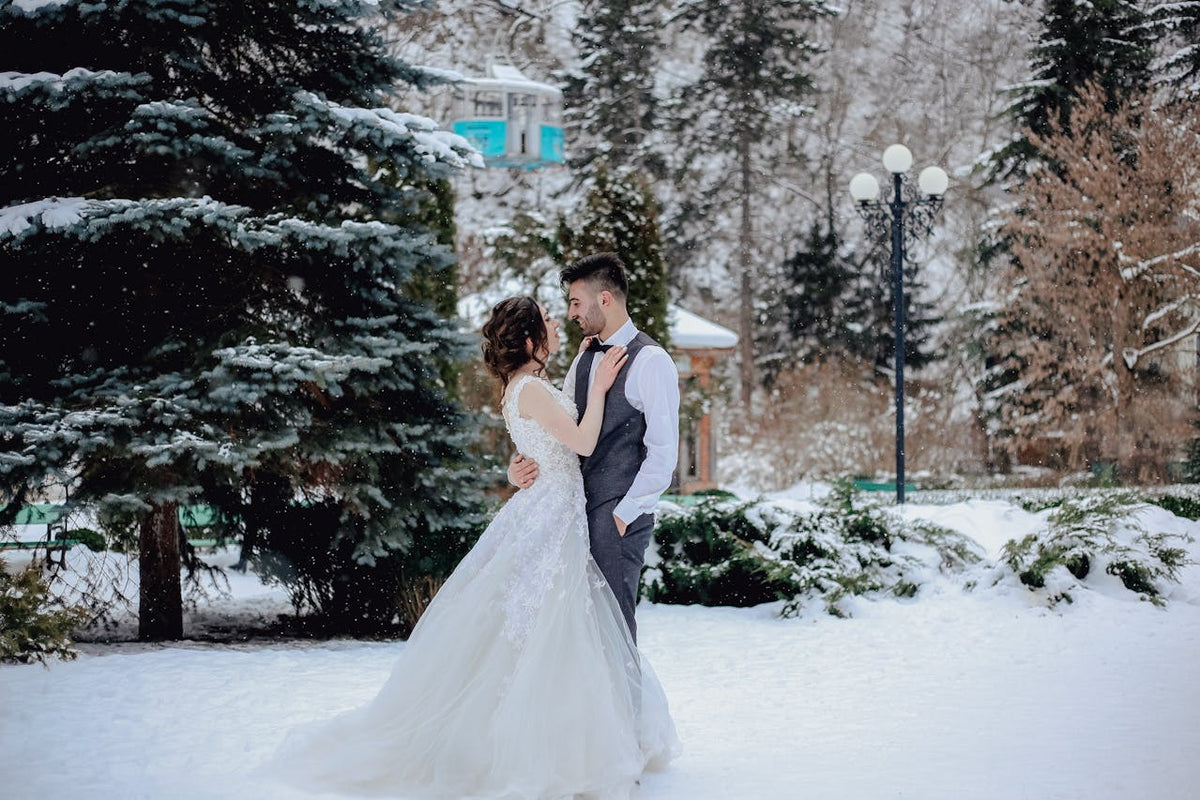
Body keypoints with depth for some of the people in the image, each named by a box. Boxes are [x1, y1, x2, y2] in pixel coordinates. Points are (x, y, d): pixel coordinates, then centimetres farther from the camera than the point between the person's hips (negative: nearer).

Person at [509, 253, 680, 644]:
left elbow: (664, 452, -12)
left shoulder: (650, 362, -9)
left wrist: (625, 513, -13)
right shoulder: (586, 357, 16)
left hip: (619, 513, -7)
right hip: (579, 508, 7)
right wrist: (521, 464, -1)